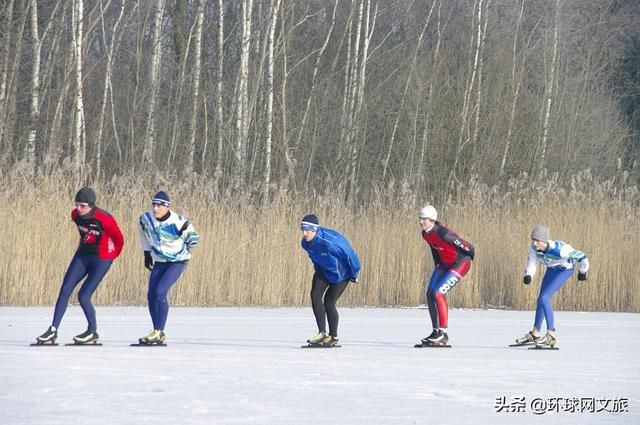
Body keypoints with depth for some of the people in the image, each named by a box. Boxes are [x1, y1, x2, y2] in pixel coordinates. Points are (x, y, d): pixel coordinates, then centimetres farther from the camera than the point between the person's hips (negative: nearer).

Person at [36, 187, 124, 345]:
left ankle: (93, 332, 11)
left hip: (101, 260, -6)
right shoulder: (76, 215, -9)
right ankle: (53, 330, 0)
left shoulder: (105, 219, -27)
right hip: (82, 255, 6)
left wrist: (113, 255, 8)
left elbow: (119, 239, -9)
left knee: (83, 296, -10)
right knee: (65, 290, -3)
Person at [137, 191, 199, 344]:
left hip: (177, 262, -6)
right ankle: (158, 333, 11)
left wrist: (183, 251, 4)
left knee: (160, 292, -21)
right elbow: (144, 234, 15)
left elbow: (193, 238, -8)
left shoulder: (178, 223, -26)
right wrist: (147, 254, 17)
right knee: (151, 295, 0)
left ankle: (159, 332, -16)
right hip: (159, 261, 6)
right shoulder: (146, 219, -10)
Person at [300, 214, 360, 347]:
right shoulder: (305, 243, -14)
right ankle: (322, 333, -11)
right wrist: (317, 269, 20)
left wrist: (355, 274, -11)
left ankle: (333, 337, 11)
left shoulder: (330, 241, -37)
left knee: (329, 303, -7)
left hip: (341, 273, -6)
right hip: (324, 270, 6)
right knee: (315, 294, -15)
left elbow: (350, 255, -24)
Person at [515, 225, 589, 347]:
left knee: (544, 298, -21)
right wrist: (528, 275, -27)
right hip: (551, 268, 7)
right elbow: (531, 262, -6)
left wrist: (582, 272, -9)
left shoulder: (559, 249, -40)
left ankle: (551, 335, -17)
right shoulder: (533, 247, -23)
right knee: (541, 300, 13)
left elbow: (581, 257, -28)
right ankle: (535, 334, 31)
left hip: (565, 269, -7)